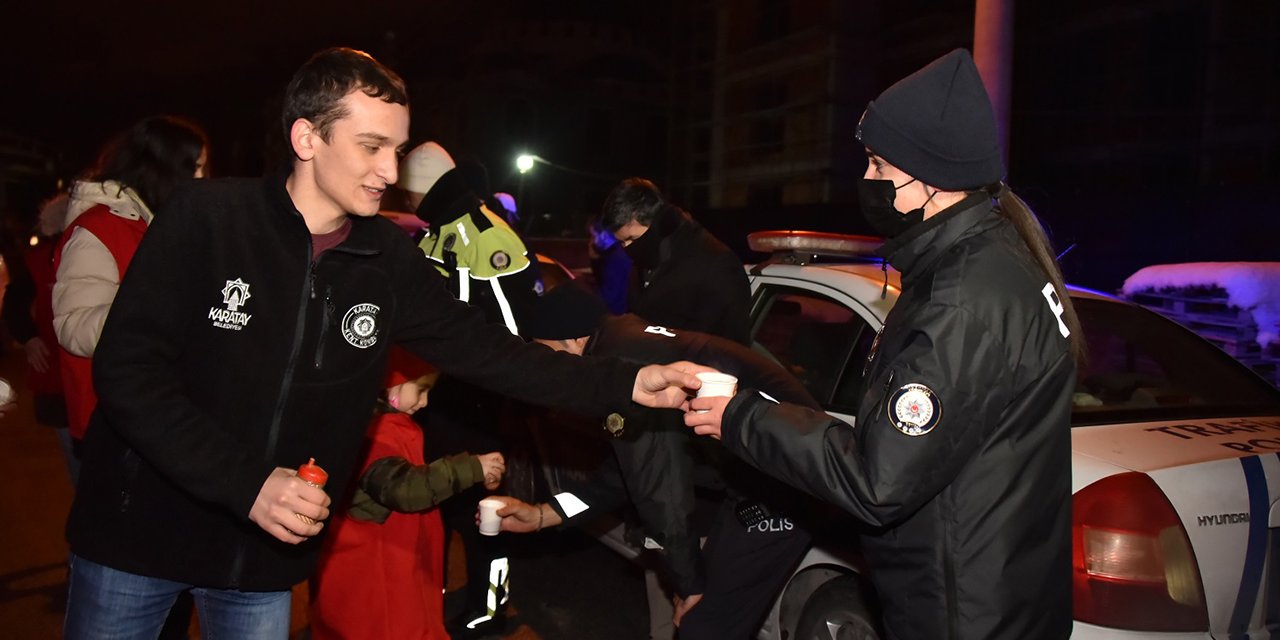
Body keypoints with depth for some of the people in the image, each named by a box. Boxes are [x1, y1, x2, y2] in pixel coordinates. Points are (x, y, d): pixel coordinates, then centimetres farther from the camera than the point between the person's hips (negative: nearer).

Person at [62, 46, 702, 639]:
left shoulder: (390, 258, -6)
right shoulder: (205, 217, -17)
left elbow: (483, 349, -5)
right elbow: (127, 370, -18)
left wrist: (628, 384, -15)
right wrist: (247, 484, -27)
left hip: (267, 551, 3)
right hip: (140, 529, -2)